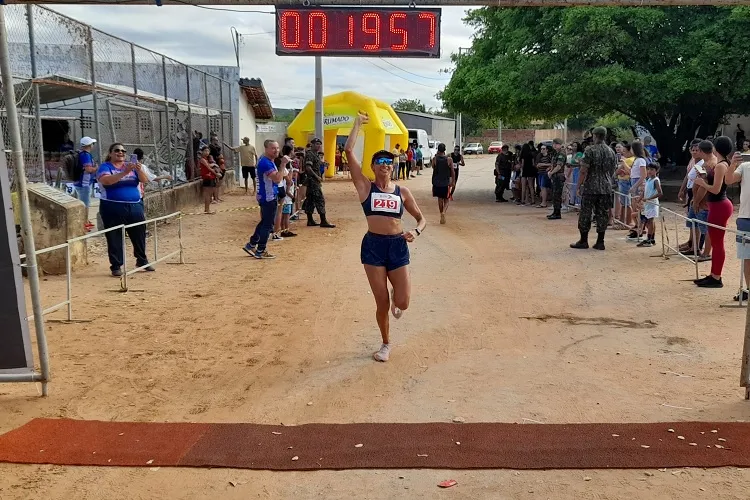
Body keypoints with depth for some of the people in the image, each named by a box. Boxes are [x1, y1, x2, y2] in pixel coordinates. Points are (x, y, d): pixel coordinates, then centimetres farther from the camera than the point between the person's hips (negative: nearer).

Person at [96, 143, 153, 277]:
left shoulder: (131, 166, 12)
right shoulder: (105, 167, -1)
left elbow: (144, 180, 0)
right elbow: (107, 181, -21)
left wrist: (139, 170, -21)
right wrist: (124, 172, -32)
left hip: (135, 207, 4)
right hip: (113, 208, -4)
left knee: (139, 235, 11)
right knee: (115, 238, 1)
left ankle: (142, 261, 26)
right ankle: (116, 266, 9)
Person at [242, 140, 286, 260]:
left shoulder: (267, 161, 12)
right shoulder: (265, 163, -21)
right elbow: (277, 179, -30)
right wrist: (283, 165, -30)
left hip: (267, 197, 11)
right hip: (268, 198, -11)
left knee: (264, 222, 19)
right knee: (267, 225, -2)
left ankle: (251, 244, 27)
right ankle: (260, 251, 6)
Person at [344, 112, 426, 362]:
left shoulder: (402, 191, 7)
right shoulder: (365, 187, 1)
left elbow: (421, 218, 12)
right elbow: (348, 150, -7)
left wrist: (416, 231, -10)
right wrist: (358, 122, 1)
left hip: (398, 246, 2)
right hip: (373, 246, -1)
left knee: (402, 303, -2)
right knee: (382, 303, 4)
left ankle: (395, 298, 38)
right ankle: (386, 344, 27)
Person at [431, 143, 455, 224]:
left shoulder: (434, 159, -7)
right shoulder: (449, 160, -8)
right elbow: (453, 172, -4)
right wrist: (453, 181, 9)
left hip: (437, 183, 1)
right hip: (446, 183, -1)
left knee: (440, 199, 15)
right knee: (446, 200, 8)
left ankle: (442, 214, 19)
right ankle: (443, 212, -17)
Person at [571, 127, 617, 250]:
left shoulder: (590, 150, -9)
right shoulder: (611, 152, 9)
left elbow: (584, 170, -13)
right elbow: (612, 171, 15)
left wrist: (578, 186, -7)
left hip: (591, 188, -5)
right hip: (606, 189, 5)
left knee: (585, 214, 3)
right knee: (603, 214, 7)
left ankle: (583, 241, 6)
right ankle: (600, 242, 9)